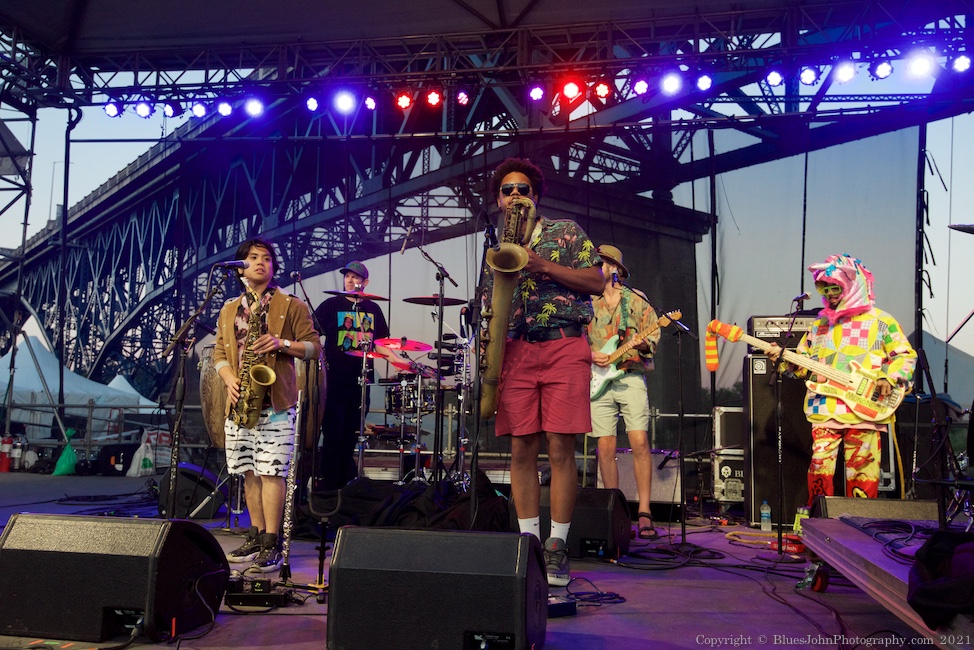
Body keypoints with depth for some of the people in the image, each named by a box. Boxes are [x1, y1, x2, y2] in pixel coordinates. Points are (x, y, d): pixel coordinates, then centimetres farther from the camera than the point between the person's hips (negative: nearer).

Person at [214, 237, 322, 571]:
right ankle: (256, 536, 19)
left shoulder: (291, 305, 3)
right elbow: (219, 353, 16)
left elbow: (313, 346, 0)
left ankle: (271, 544, -4)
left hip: (275, 400, -5)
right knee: (249, 472, 9)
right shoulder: (229, 309, 17)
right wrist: (230, 380, -3)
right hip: (239, 402, 5)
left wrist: (282, 344, -17)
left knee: (271, 472, -8)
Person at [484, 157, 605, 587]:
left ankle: (557, 546, 1)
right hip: (515, 353, 3)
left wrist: (542, 266, -9)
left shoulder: (566, 232, 11)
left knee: (560, 448, -6)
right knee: (521, 448, 0)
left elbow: (597, 282, 0)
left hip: (564, 346, -3)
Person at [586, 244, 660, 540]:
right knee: (605, 447, -2)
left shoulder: (636, 300, 10)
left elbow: (654, 333, 6)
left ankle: (644, 513, -7)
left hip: (631, 377, -2)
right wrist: (590, 355, -7)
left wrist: (643, 343, -15)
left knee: (640, 442, -12)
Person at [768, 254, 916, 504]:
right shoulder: (819, 324, 18)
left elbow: (906, 355, 4)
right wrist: (783, 358, 0)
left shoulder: (880, 321, 5)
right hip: (824, 410, 3)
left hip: (864, 410, -3)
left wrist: (890, 378, -12)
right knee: (820, 465, -3)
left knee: (862, 469, -1)